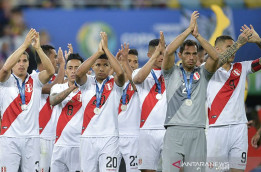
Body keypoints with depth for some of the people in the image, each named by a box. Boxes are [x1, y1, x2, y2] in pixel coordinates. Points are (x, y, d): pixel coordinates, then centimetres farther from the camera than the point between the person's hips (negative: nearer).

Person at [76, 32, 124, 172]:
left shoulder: (114, 84, 6)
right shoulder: (87, 83, 9)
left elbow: (120, 73, -16)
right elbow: (79, 73, -13)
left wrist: (106, 49, -13)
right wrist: (99, 52, -15)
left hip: (109, 137, -2)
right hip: (88, 137, 2)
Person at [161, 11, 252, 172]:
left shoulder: (202, 73, 15)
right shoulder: (172, 72, 10)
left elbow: (216, 57, -3)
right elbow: (168, 52, -8)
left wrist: (197, 35, -6)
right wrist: (189, 29, -8)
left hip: (197, 132, 2)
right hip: (174, 130, -2)